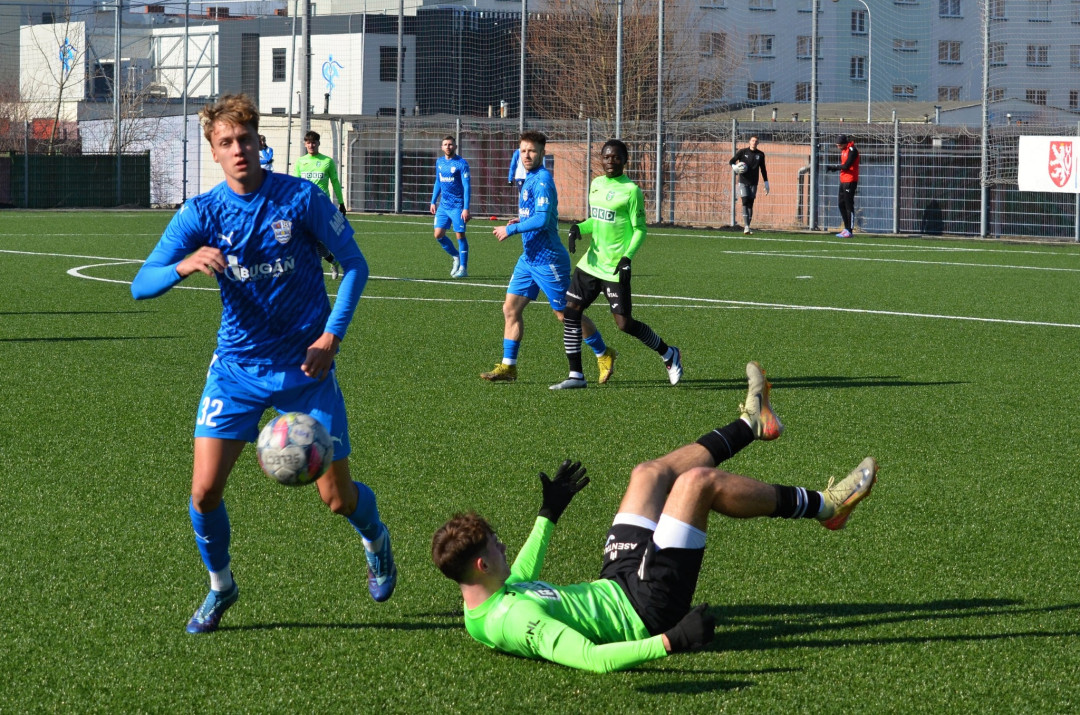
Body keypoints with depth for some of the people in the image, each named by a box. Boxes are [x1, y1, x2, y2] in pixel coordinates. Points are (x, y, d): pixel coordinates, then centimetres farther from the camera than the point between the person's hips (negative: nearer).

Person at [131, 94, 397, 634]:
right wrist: (184, 265, -33)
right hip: (237, 367, 1)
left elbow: (354, 264, 0)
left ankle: (376, 539, 38)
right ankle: (220, 585, 17)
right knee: (204, 489, -10)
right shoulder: (200, 214, -5)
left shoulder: (301, 198, -9)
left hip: (305, 367, -1)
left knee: (337, 497, 2)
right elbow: (141, 285, -11)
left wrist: (331, 335, -12)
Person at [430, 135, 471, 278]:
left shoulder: (461, 164, -10)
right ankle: (456, 256, 23)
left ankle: (463, 268, 4)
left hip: (457, 206, -6)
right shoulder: (439, 162, 9)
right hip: (443, 205, 6)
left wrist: (466, 208, -18)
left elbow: (466, 187, -13)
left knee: (460, 235, -5)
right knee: (438, 234, 0)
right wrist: (433, 202, 17)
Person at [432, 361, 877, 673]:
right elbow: (592, 659, -42)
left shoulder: (477, 612, -5)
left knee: (651, 474, 14)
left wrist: (549, 514, 24)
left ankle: (752, 423, 37)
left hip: (613, 586, 9)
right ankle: (821, 507, 8)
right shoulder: (513, 621, -35)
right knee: (697, 481, -12)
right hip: (647, 608, -9)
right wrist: (670, 643, -46)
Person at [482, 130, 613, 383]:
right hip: (529, 257, 9)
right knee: (510, 308, 3)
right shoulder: (529, 179, 12)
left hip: (547, 259, -9)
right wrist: (519, 223, 8)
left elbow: (542, 219, -26)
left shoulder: (543, 179, -17)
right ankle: (508, 367, 6)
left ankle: (603, 354, 18)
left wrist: (511, 229, -17)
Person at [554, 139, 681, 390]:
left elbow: (640, 230, -9)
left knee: (624, 323, -6)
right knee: (570, 311, -1)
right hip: (591, 263, 7)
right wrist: (579, 228, 2)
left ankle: (669, 355, 17)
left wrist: (627, 257, -22)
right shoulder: (596, 184, 11)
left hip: (615, 269, -7)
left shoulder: (631, 190, -10)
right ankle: (576, 375, 5)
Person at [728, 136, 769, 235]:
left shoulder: (760, 154, 7)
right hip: (743, 182, -3)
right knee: (745, 203, -14)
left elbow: (763, 169, 15)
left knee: (750, 204, 3)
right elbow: (731, 161, 5)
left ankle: (747, 226, 9)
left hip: (753, 183, 3)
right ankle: (746, 227, -20)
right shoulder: (743, 152, -1)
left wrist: (766, 184, 12)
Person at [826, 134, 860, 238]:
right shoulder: (844, 151, 14)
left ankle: (849, 231, -8)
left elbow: (846, 166, -21)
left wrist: (833, 167, -13)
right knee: (841, 204, 12)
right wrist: (834, 168, -1)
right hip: (843, 181, 10)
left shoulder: (852, 150, -15)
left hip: (850, 181, -10)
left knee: (849, 205, -9)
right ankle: (846, 228, 19)